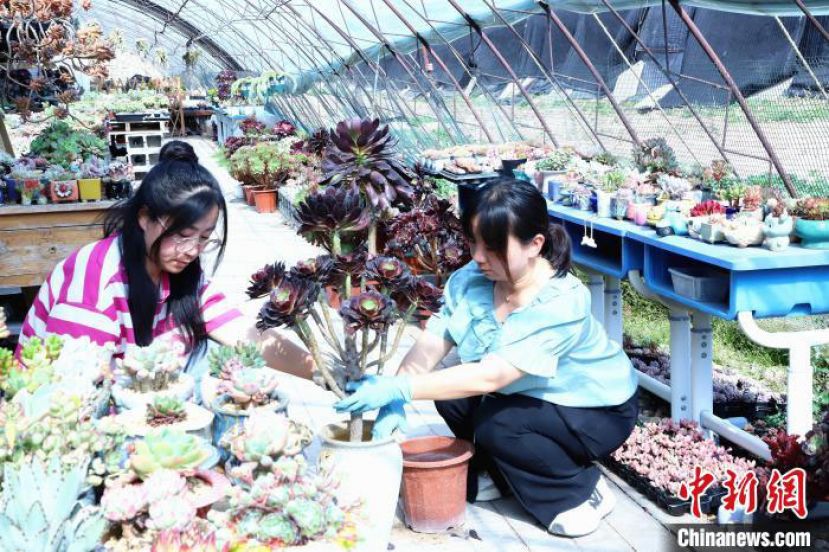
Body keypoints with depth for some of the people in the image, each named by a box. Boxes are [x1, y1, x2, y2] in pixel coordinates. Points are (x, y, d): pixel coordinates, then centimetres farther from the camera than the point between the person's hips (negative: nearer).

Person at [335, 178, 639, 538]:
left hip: (599, 409, -6)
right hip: (532, 396, 6)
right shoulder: (471, 279, -17)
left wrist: (399, 389, -43)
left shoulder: (562, 304, -34)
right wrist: (393, 403, -35)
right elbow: (428, 347, -18)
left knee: (497, 424, -28)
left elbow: (490, 377, -41)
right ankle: (498, 472, 11)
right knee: (451, 394, -16)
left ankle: (583, 491, -4)